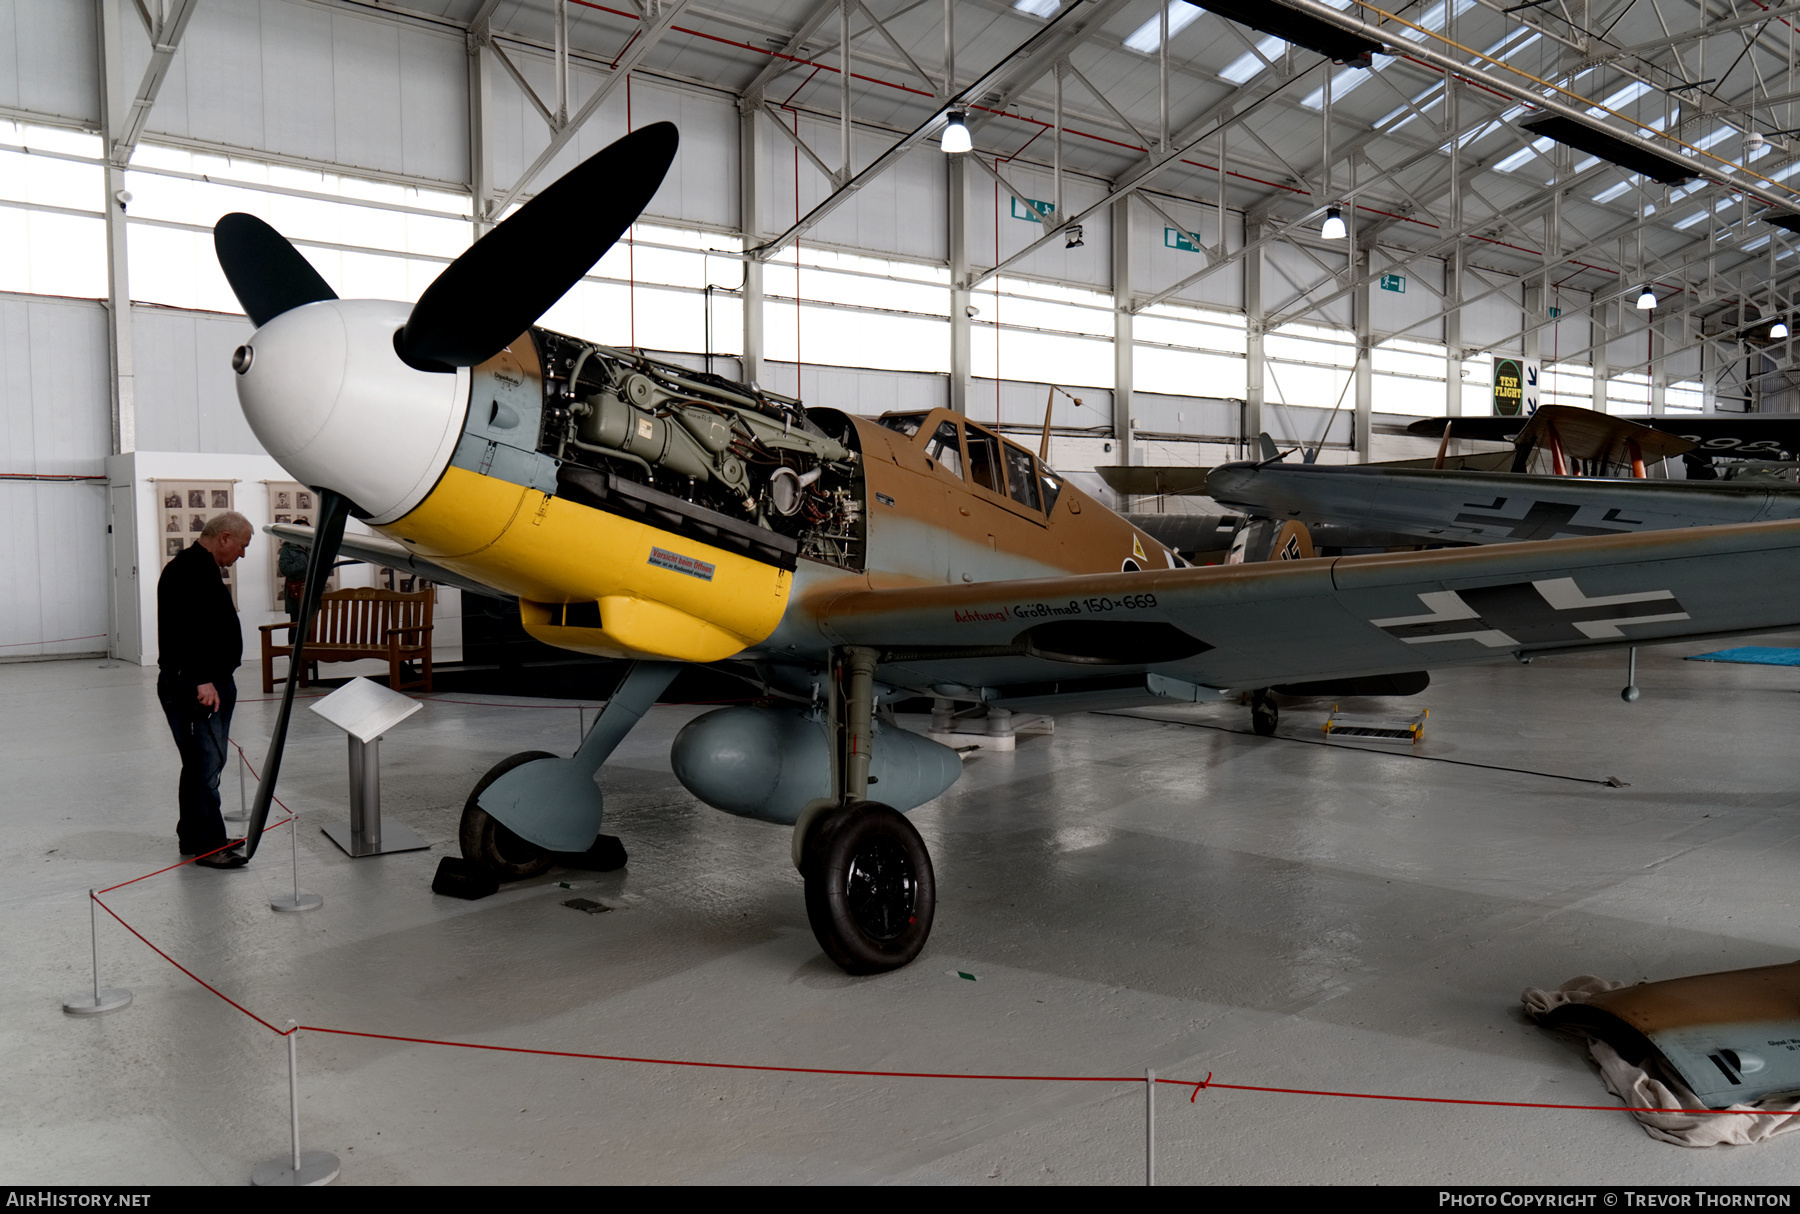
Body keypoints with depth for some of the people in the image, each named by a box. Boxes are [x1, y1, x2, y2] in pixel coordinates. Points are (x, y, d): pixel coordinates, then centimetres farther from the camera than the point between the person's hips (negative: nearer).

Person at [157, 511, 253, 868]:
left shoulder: (206, 569, 19)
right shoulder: (186, 571, -15)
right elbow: (186, 628, -25)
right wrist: (203, 680, -28)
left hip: (213, 681, 11)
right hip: (192, 686, -11)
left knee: (206, 763, 16)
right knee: (204, 763, -8)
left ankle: (194, 835, 25)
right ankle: (206, 844, -3)